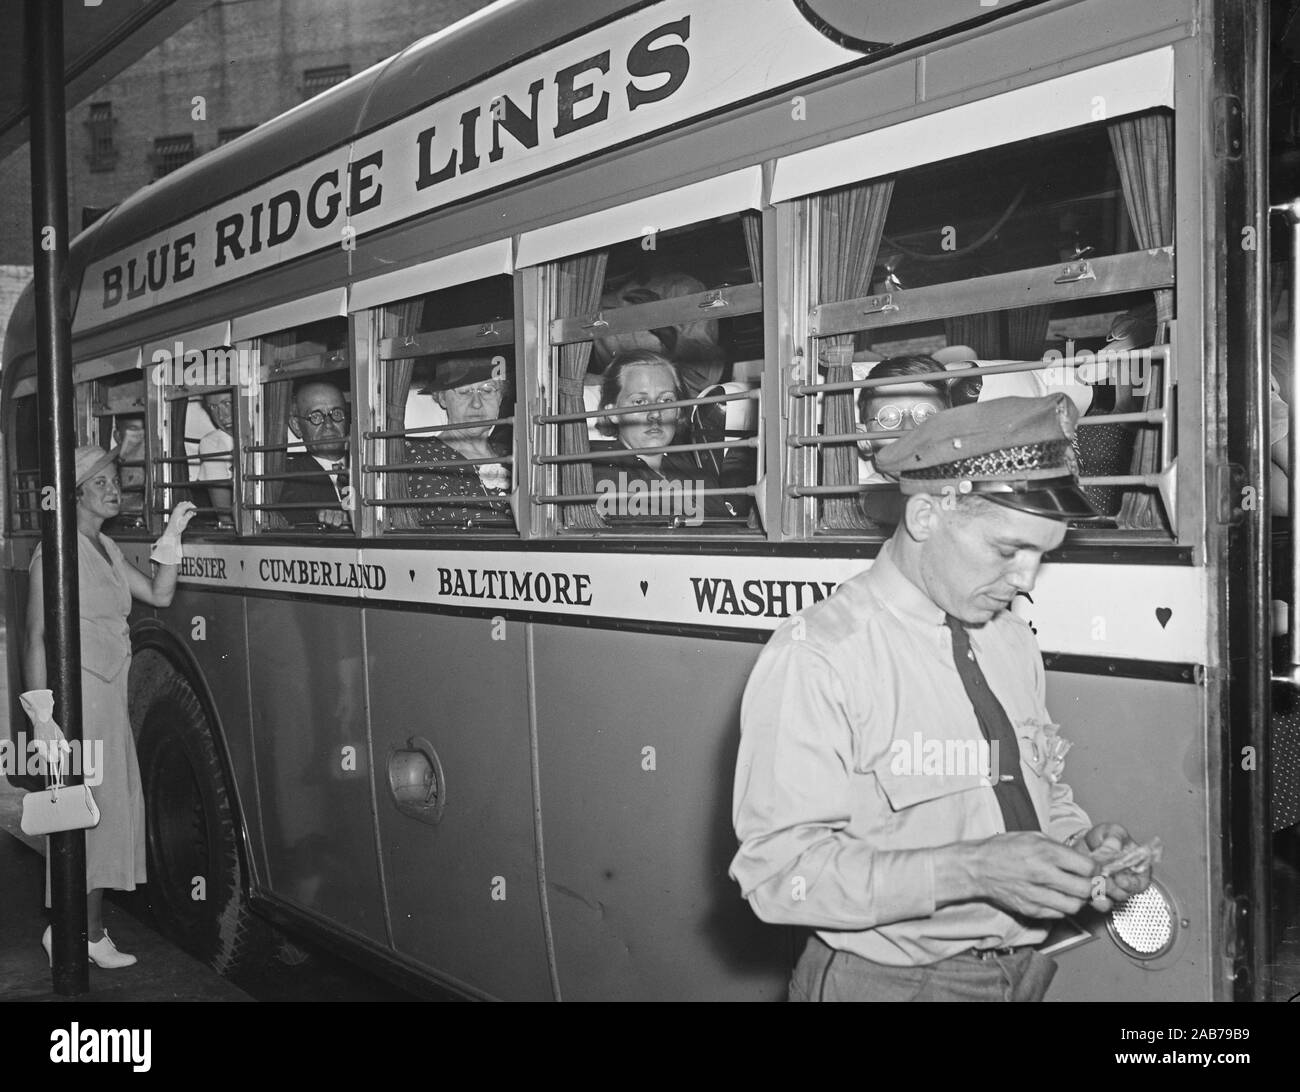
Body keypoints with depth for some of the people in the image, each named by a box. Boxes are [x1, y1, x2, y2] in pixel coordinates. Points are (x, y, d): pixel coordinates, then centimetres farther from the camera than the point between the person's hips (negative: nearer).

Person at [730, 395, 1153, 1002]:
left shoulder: (1013, 643, 3)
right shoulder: (815, 659, -22)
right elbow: (780, 868, -25)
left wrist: (1081, 843, -6)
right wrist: (971, 870, -31)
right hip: (887, 981, -6)